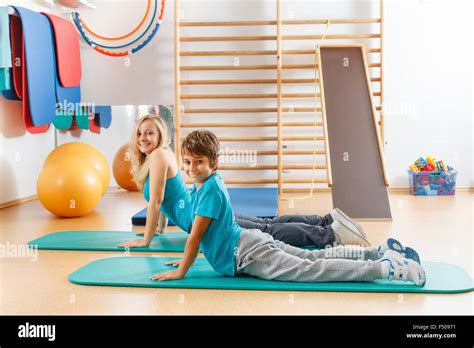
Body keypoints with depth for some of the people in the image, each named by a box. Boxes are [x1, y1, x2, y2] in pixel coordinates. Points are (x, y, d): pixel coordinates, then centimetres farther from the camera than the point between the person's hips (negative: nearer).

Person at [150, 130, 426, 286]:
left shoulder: (210, 189, -16)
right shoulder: (210, 184, 13)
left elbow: (195, 235, -17)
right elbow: (200, 234, 26)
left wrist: (180, 272, -11)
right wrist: (188, 258, 27)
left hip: (247, 255, -9)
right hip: (251, 241, 9)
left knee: (313, 270, -14)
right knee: (315, 257, 13)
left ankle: (386, 268, -18)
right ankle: (380, 253, 15)